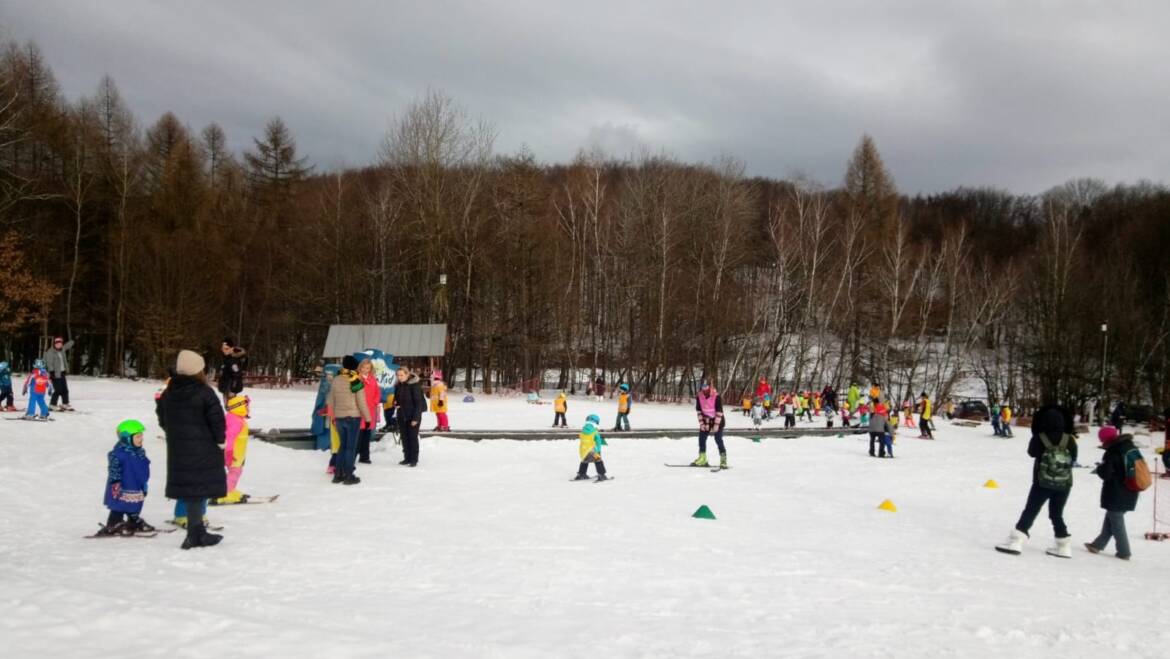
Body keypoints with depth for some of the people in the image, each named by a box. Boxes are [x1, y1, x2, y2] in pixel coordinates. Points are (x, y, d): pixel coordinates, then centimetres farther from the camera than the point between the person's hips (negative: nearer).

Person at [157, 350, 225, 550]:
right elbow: (217, 419, -15)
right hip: (203, 450, -6)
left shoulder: (168, 394, 7)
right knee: (199, 487, -2)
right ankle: (195, 533, -4)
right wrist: (220, 440, -3)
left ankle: (197, 530, 21)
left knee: (187, 487, 13)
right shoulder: (204, 393, -14)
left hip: (178, 450, 6)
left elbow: (162, 419, 14)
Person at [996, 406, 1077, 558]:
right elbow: (1073, 460, 7)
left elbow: (1032, 452, 7)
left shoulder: (1039, 438, -12)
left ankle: (1016, 541, -7)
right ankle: (1063, 546, 17)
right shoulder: (1070, 440, -6)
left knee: (1030, 511, 2)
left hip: (1042, 483, -2)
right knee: (1057, 514, 16)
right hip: (1064, 484, 3)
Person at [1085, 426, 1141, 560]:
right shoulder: (1131, 448, 5)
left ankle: (1124, 552, 9)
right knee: (1110, 518, 17)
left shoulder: (1112, 453, -19)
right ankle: (1098, 545, 24)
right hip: (1129, 493, 8)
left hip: (1116, 495, -8)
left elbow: (1105, 474, -21)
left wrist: (1100, 468, 1)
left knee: (1116, 522, 4)